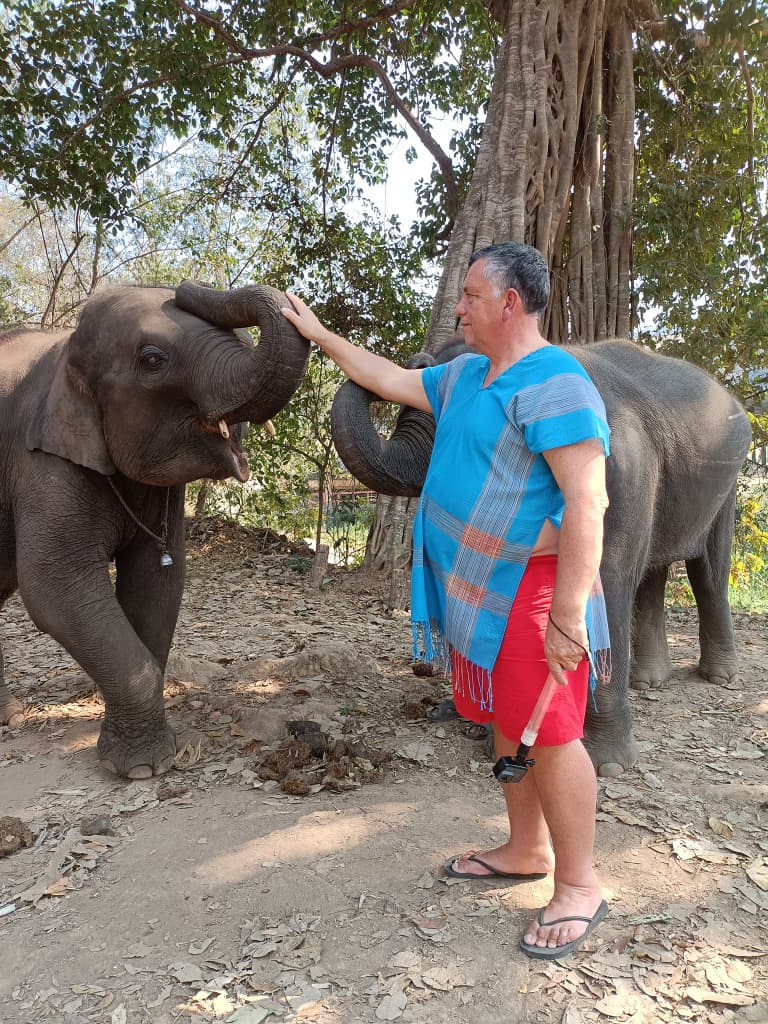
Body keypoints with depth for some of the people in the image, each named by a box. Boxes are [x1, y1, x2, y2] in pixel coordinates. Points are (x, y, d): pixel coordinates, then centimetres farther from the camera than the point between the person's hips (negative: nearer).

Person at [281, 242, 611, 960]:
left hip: (529, 593, -9)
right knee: (505, 725, 18)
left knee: (549, 735, 0)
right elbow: (389, 380, 27)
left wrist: (568, 614, -26)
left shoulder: (555, 386, -17)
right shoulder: (464, 377, 13)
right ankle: (527, 850, 36)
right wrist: (319, 335, 30)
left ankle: (578, 887, 18)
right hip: (476, 593, 9)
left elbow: (586, 503, -23)